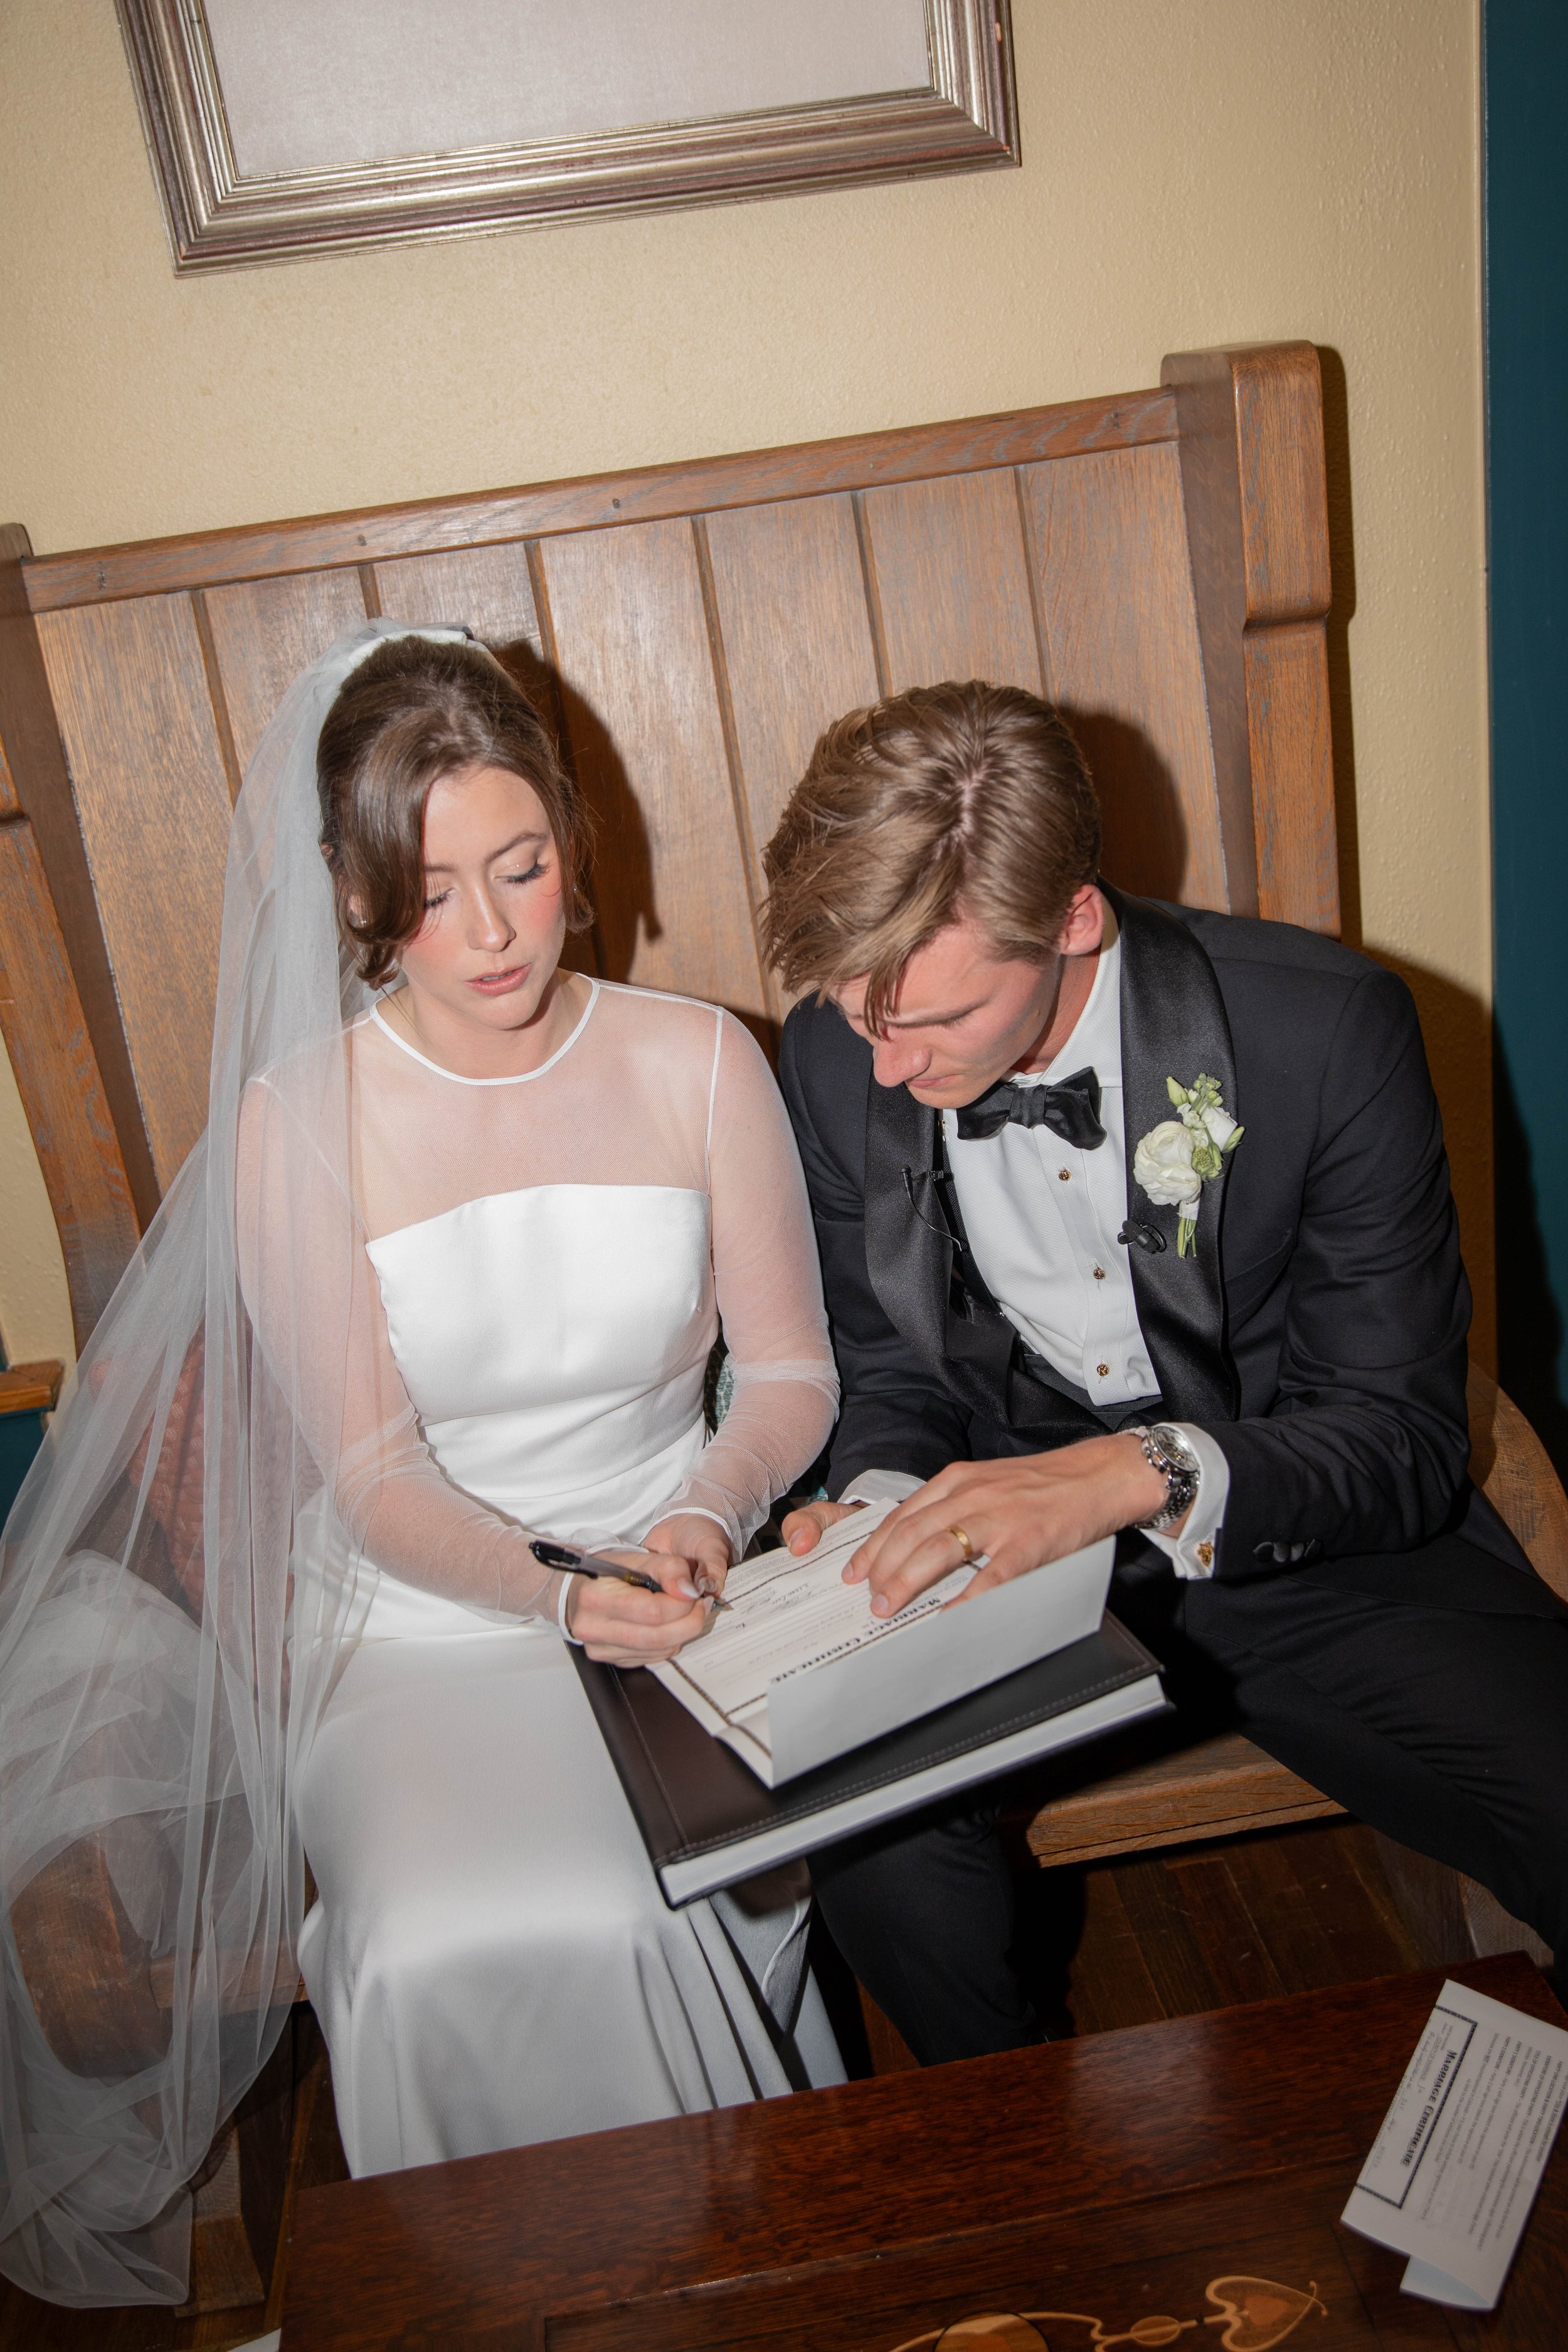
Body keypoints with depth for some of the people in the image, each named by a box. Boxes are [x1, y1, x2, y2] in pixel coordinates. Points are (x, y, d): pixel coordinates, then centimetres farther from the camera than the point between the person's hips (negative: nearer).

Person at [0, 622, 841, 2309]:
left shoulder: (699, 1065, -2)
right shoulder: (295, 1122, -7)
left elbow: (789, 1369, 3)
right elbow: (377, 1479, -8)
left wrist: (704, 1514, -17)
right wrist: (558, 1587, -26)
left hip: (672, 1597, 1)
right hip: (415, 1618, -1)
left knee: (628, 1923, -26)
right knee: (452, 1955, -27)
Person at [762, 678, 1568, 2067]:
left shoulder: (1325, 1028, -18)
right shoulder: (840, 1059, -7)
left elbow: (1405, 1437, -14)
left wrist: (1148, 1471, -31)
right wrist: (879, 1504, -14)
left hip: (1306, 1542, -1)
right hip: (1014, 1543, 2)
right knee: (876, 1843, -25)